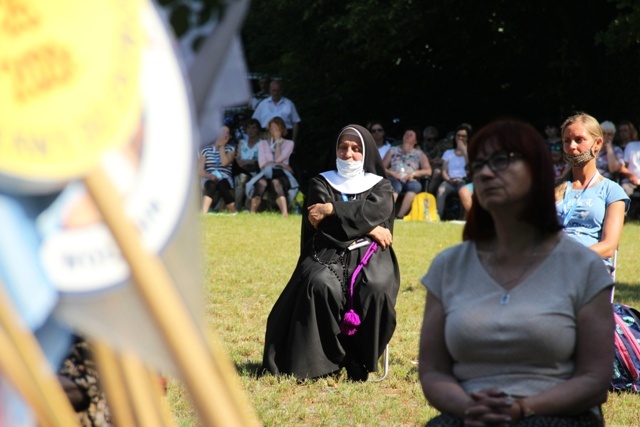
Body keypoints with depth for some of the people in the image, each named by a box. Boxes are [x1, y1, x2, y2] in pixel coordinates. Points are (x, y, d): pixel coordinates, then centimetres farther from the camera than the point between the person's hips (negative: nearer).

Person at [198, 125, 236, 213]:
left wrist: (221, 146, 2)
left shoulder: (230, 149, 13)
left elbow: (224, 162, -8)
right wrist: (209, 175, -16)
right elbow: (200, 170, 5)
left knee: (222, 184, -38)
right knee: (211, 185, -38)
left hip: (224, 178, 0)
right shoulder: (206, 150, 13)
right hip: (208, 178, 0)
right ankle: (203, 214, -54)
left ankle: (233, 212, -39)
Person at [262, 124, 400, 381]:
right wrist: (368, 229, -7)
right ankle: (334, 358, -28)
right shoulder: (321, 183, 19)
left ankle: (361, 361, -23)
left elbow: (375, 211, -6)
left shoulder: (380, 186, 19)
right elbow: (322, 224, -1)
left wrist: (331, 210, -11)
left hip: (369, 254, 0)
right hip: (328, 254, 0)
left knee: (377, 290, -35)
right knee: (320, 285, -36)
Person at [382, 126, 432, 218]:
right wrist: (392, 173, -5)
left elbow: (428, 171, 11)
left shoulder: (420, 154, 23)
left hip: (410, 181, 0)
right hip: (394, 180, 0)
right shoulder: (393, 151, 24)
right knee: (396, 185, -38)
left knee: (416, 185, -37)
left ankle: (400, 216, -47)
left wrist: (413, 173, -6)